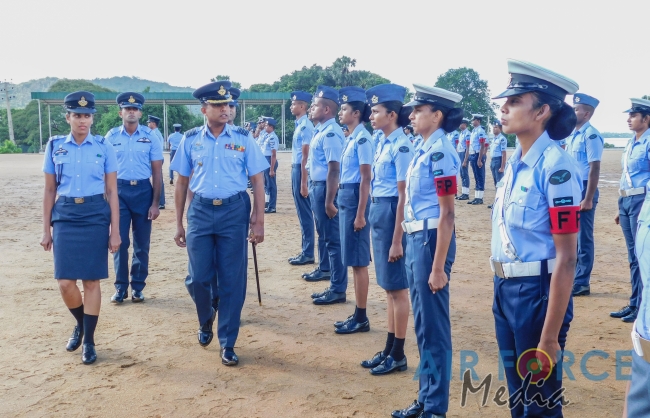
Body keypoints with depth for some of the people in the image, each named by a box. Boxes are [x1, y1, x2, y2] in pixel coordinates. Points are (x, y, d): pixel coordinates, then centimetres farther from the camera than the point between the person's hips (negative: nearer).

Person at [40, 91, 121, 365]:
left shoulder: (103, 147, 0)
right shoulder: (55, 146, 5)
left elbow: (112, 191, 2)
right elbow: (50, 190, 9)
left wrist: (115, 230, -2)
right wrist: (46, 230, 7)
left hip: (96, 216, -1)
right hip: (65, 215, 2)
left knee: (91, 281, 2)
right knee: (65, 283, -2)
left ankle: (89, 340, 16)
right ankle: (80, 324, 28)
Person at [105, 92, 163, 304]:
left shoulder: (150, 137, 1)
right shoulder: (111, 136, 3)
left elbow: (157, 171, 1)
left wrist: (155, 203, -3)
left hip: (143, 190, 0)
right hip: (119, 190, 0)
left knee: (142, 242, 7)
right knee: (119, 240, 3)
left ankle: (137, 287, 19)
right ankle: (120, 287, 15)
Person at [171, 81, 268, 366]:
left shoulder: (243, 138, 0)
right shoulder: (190, 140, 4)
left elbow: (257, 181, 1)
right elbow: (182, 183, 9)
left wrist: (258, 222, -4)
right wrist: (178, 224, 7)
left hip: (234, 211, -1)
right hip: (200, 211, 1)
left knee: (232, 279, 2)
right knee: (199, 277, 6)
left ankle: (228, 343, 16)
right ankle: (205, 322, 37)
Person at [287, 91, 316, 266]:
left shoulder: (305, 126, -16)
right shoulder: (299, 125, 14)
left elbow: (306, 156, -19)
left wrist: (303, 183, -21)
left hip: (301, 170, -10)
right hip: (296, 169, 10)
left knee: (305, 213, -3)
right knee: (302, 212, 14)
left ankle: (308, 254, 5)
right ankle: (305, 252, 22)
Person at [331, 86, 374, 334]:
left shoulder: (362, 139, -14)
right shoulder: (351, 138, 14)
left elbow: (365, 178, -17)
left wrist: (360, 214, -19)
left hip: (355, 197, -10)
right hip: (345, 196, 10)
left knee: (359, 260, -3)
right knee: (353, 260, 12)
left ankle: (361, 319, 5)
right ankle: (357, 315, 20)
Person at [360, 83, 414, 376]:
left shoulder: (401, 146, -15)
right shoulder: (383, 144, 12)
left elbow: (403, 195, -17)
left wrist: (397, 240, -17)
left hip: (391, 213, -9)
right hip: (378, 212, 9)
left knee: (397, 287, 1)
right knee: (388, 286, 14)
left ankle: (398, 355, 13)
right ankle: (389, 349, 24)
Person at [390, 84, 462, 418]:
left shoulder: (440, 153, -16)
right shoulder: (425, 150, 12)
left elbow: (447, 214, -18)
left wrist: (438, 267, -19)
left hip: (431, 240, -10)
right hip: (416, 238, 10)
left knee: (434, 326, 1)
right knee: (422, 324, 17)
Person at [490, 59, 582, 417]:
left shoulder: (555, 168, -19)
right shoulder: (515, 162, 6)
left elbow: (566, 259, -20)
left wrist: (549, 339, -20)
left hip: (537, 292, -8)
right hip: (505, 289, 8)